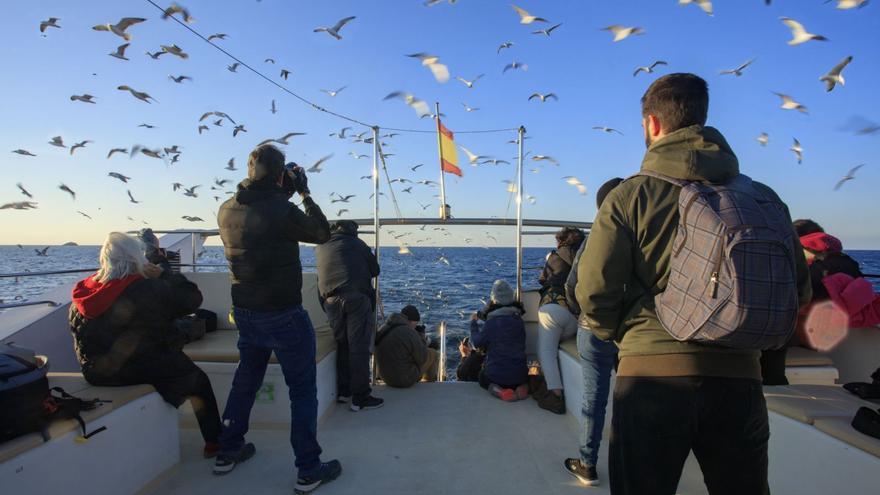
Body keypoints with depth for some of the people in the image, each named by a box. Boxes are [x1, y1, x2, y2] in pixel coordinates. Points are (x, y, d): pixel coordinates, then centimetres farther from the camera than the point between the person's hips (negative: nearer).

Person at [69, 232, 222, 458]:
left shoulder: (82, 293, -2)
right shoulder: (149, 290, -22)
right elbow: (192, 298, -14)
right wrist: (163, 274, -5)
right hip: (145, 369, -6)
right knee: (199, 380, 15)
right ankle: (214, 443, 20)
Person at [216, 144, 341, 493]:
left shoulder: (227, 210, 0)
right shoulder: (280, 210, -22)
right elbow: (322, 234, -8)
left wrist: (284, 196, 12)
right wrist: (304, 193, -1)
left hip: (245, 312, 7)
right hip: (283, 314, -7)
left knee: (245, 379, 24)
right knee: (303, 388, 5)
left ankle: (228, 452, 38)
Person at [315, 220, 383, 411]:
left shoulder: (320, 247, 21)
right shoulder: (355, 242, 10)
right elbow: (375, 270, 13)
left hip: (331, 300, 5)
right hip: (357, 297, -4)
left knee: (342, 345, 15)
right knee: (359, 347, -4)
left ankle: (343, 392, 20)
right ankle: (360, 397, -3)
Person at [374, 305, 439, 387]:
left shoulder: (383, 329, -2)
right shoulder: (411, 334, -25)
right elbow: (422, 359, -14)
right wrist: (421, 335, -2)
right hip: (406, 377, -7)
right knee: (433, 354, 18)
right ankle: (429, 382, 45)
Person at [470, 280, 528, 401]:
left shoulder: (492, 323, -15)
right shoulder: (518, 319, 1)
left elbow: (477, 342, -2)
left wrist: (473, 322, 15)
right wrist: (481, 316, 25)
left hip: (497, 375, -4)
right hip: (520, 374, 4)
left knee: (482, 377, 29)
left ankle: (498, 390, -3)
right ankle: (522, 387, 4)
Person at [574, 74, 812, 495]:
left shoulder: (631, 196, -8)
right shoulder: (763, 197, 5)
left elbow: (594, 292, -10)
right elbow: (797, 290, 9)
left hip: (653, 373, -4)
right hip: (739, 374, 4)